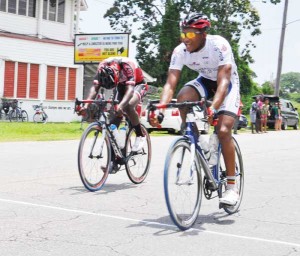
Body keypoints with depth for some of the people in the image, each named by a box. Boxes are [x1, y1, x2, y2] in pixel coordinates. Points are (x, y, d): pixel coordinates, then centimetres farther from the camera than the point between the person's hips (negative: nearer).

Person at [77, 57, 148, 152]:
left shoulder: (126, 65, -38)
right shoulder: (102, 68, -25)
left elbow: (130, 89, -47)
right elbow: (95, 88, -29)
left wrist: (121, 105, -64)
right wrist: (86, 105, -45)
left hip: (137, 84, -5)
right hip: (122, 86, 5)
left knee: (128, 106, -32)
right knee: (117, 113, -7)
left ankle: (140, 136, -14)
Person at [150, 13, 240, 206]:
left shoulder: (219, 45, -32)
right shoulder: (180, 51, -20)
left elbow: (223, 81, -40)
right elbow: (170, 84, -26)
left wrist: (213, 108, -57)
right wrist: (160, 111, -43)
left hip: (228, 83, -4)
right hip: (205, 81, 4)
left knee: (223, 130, -21)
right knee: (183, 97, -30)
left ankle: (232, 186, -11)